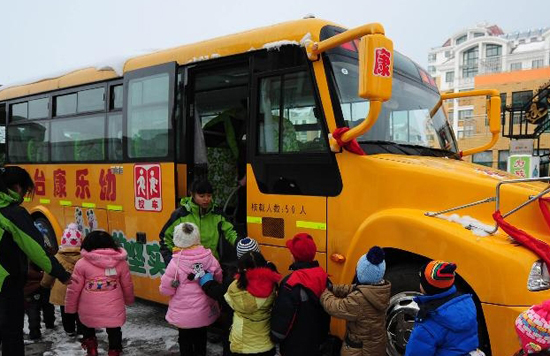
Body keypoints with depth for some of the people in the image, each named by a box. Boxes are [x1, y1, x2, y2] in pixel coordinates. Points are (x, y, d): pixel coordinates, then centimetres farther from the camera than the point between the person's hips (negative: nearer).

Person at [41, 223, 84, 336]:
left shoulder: (57, 258, -10)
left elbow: (48, 275, 0)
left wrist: (45, 284, 20)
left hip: (62, 293, 0)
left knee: (66, 313, 17)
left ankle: (69, 330, 26)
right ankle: (81, 329, 22)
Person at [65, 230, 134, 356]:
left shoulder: (82, 263, -4)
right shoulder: (121, 262, 1)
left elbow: (73, 288, 0)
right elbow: (127, 286, 10)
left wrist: (70, 308, 15)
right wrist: (129, 300, 29)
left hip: (89, 312, -1)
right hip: (114, 311, 1)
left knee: (88, 329, 31)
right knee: (114, 335, 21)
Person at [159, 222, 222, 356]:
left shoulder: (176, 262, -22)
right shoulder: (209, 257, -12)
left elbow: (166, 289, -14)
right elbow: (219, 280, 2)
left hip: (183, 314, -3)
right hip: (205, 311, 3)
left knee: (185, 341, 18)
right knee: (200, 339, 24)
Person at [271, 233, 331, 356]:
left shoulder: (292, 284, -27)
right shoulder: (323, 277, -6)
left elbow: (282, 316, -22)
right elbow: (327, 311, 6)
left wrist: (276, 337, -5)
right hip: (317, 342, 6)